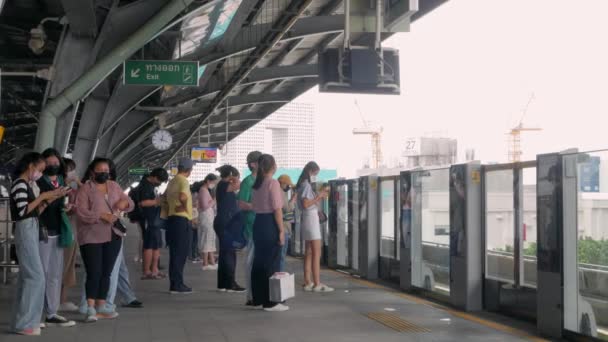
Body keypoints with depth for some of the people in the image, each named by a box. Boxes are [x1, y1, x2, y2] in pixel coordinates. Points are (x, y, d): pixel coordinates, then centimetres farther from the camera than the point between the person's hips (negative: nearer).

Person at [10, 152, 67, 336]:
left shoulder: (26, 185, 16)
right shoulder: (20, 183, -11)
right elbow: (23, 211, -20)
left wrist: (50, 199, 8)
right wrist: (42, 196, -14)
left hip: (31, 231, 10)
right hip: (26, 231, -10)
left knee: (28, 275, 10)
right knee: (35, 275, -11)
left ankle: (26, 319, 14)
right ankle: (23, 322, -8)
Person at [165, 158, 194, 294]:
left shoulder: (172, 181, 15)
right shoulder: (183, 181, -13)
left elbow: (165, 197, 24)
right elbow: (183, 196, -31)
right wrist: (184, 206, -15)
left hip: (172, 218, 9)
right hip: (182, 220, -9)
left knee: (174, 253, 11)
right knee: (180, 254, -6)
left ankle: (174, 284, 15)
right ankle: (178, 285, -5)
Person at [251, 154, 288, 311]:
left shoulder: (256, 184, 13)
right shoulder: (273, 183, -11)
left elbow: (254, 206, 13)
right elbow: (277, 209, -15)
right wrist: (281, 230, -14)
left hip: (258, 223, 8)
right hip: (270, 224, -8)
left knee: (259, 262, 12)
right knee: (271, 263, -4)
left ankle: (258, 299, 19)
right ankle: (270, 302, -2)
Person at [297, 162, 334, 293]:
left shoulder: (305, 185, 16)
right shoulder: (306, 185, -13)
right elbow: (306, 204, -21)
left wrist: (320, 197, 9)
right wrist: (319, 196, -15)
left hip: (310, 219, 10)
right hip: (310, 218, -10)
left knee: (309, 252, 9)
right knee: (317, 253, -10)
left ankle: (308, 282, 11)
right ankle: (317, 284, -11)